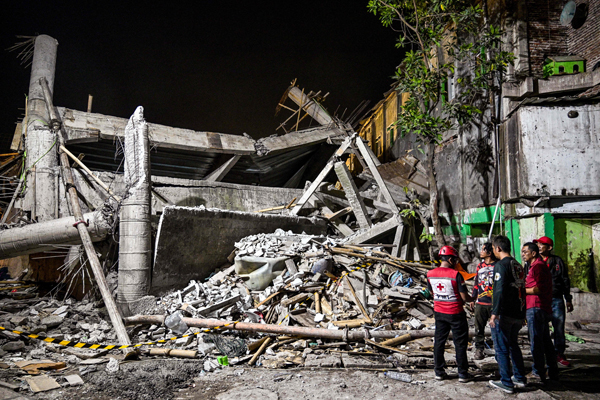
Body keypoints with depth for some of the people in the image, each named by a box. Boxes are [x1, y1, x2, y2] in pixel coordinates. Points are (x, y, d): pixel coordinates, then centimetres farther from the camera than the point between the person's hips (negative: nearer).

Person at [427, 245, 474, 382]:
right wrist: (473, 299, 7)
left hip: (439, 312, 5)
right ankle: (463, 374, 15)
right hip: (455, 313, -5)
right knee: (460, 344, 8)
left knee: (439, 342, 13)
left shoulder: (430, 274, -2)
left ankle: (439, 372, 20)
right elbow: (465, 297, -14)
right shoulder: (455, 274, -18)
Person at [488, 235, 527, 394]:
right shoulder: (518, 266, 11)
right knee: (513, 345, 21)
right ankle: (520, 378, 29)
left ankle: (506, 383, 7)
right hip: (518, 314, 8)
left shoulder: (501, 265, -14)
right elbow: (522, 288, 16)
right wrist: (522, 313, 23)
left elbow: (499, 290, -23)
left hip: (504, 315, -8)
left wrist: (495, 313, -24)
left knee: (501, 348, 1)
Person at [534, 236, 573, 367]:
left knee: (559, 328, 3)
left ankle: (559, 354, 17)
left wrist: (568, 300, 7)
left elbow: (565, 281, 9)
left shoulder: (557, 261, 5)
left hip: (556, 300, 0)